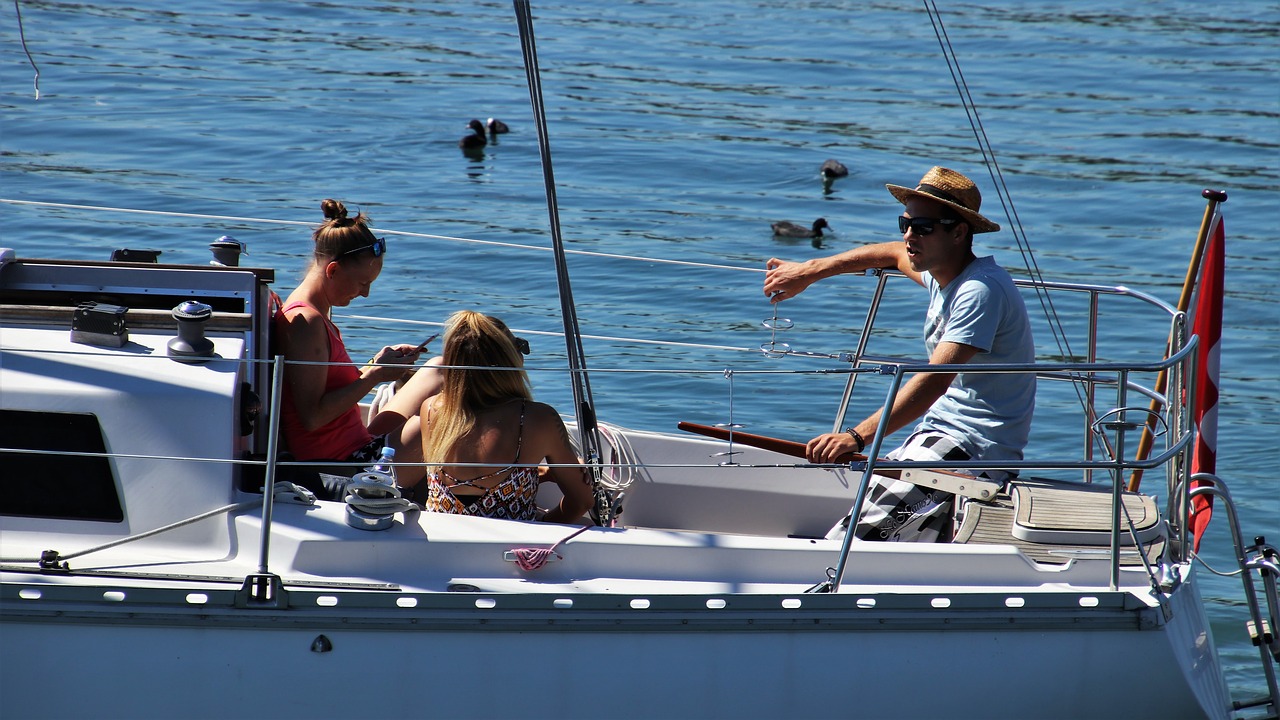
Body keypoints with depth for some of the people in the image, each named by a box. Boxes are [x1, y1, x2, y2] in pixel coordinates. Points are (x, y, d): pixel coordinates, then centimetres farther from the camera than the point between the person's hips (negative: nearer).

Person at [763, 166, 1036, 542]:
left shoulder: (980, 291, -20)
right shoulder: (944, 275, 12)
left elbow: (935, 380, -30)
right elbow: (894, 253, 36)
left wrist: (858, 437, -38)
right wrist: (809, 272, 30)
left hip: (977, 448, -10)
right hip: (940, 433, 10)